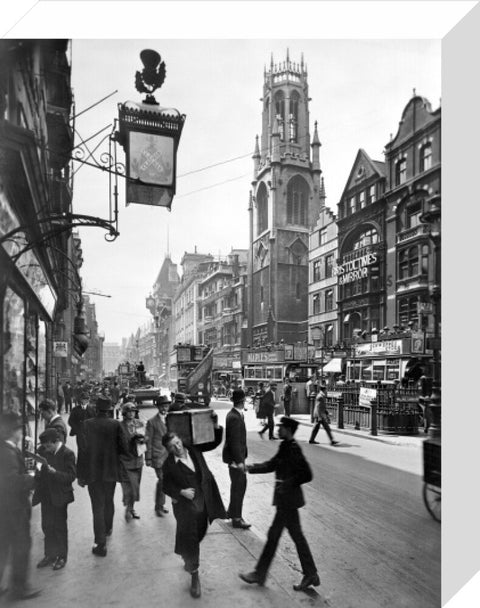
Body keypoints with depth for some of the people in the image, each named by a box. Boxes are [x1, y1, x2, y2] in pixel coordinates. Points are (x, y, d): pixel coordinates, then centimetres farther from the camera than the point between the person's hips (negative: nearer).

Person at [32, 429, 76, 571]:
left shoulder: (67, 454, -17)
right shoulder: (45, 452, 1)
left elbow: (71, 476, -21)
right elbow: (42, 472, 13)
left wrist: (53, 471, -31)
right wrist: (37, 474, -7)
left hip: (59, 497, -5)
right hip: (46, 496, 5)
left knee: (59, 527, 8)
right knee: (47, 526, 13)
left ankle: (61, 556, 24)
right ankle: (49, 555, 29)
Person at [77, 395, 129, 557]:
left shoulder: (87, 424, -12)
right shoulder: (115, 424, -10)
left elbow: (83, 450, -12)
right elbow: (124, 448, -11)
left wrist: (80, 475, -5)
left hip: (93, 471, -2)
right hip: (111, 471, 2)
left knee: (98, 506, 3)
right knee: (109, 502, 23)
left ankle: (101, 544, 3)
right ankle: (107, 529, 43)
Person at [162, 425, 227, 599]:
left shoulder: (194, 450, -2)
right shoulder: (169, 464, -12)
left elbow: (214, 442, 4)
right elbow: (166, 486, -6)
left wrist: (216, 427, -11)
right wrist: (181, 492, -20)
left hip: (203, 503, 4)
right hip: (185, 506, -4)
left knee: (198, 535, 19)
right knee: (188, 538, -2)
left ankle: (190, 561, 47)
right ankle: (194, 576, 14)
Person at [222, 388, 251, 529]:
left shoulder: (235, 414, 7)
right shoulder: (234, 418, -24)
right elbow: (234, 441, -25)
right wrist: (239, 461, -24)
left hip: (238, 455, 10)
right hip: (234, 457, -10)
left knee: (241, 483, 19)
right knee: (237, 486, 2)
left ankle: (232, 511, 34)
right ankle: (236, 518, 14)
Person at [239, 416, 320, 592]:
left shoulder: (293, 449, -21)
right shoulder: (285, 447, 6)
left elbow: (307, 475, -22)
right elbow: (271, 465, 15)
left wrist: (287, 483, -20)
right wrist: (250, 468, 7)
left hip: (288, 499, -9)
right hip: (285, 499, 9)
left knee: (274, 534, 3)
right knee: (297, 536, 15)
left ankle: (259, 574, 18)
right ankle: (310, 575, 24)